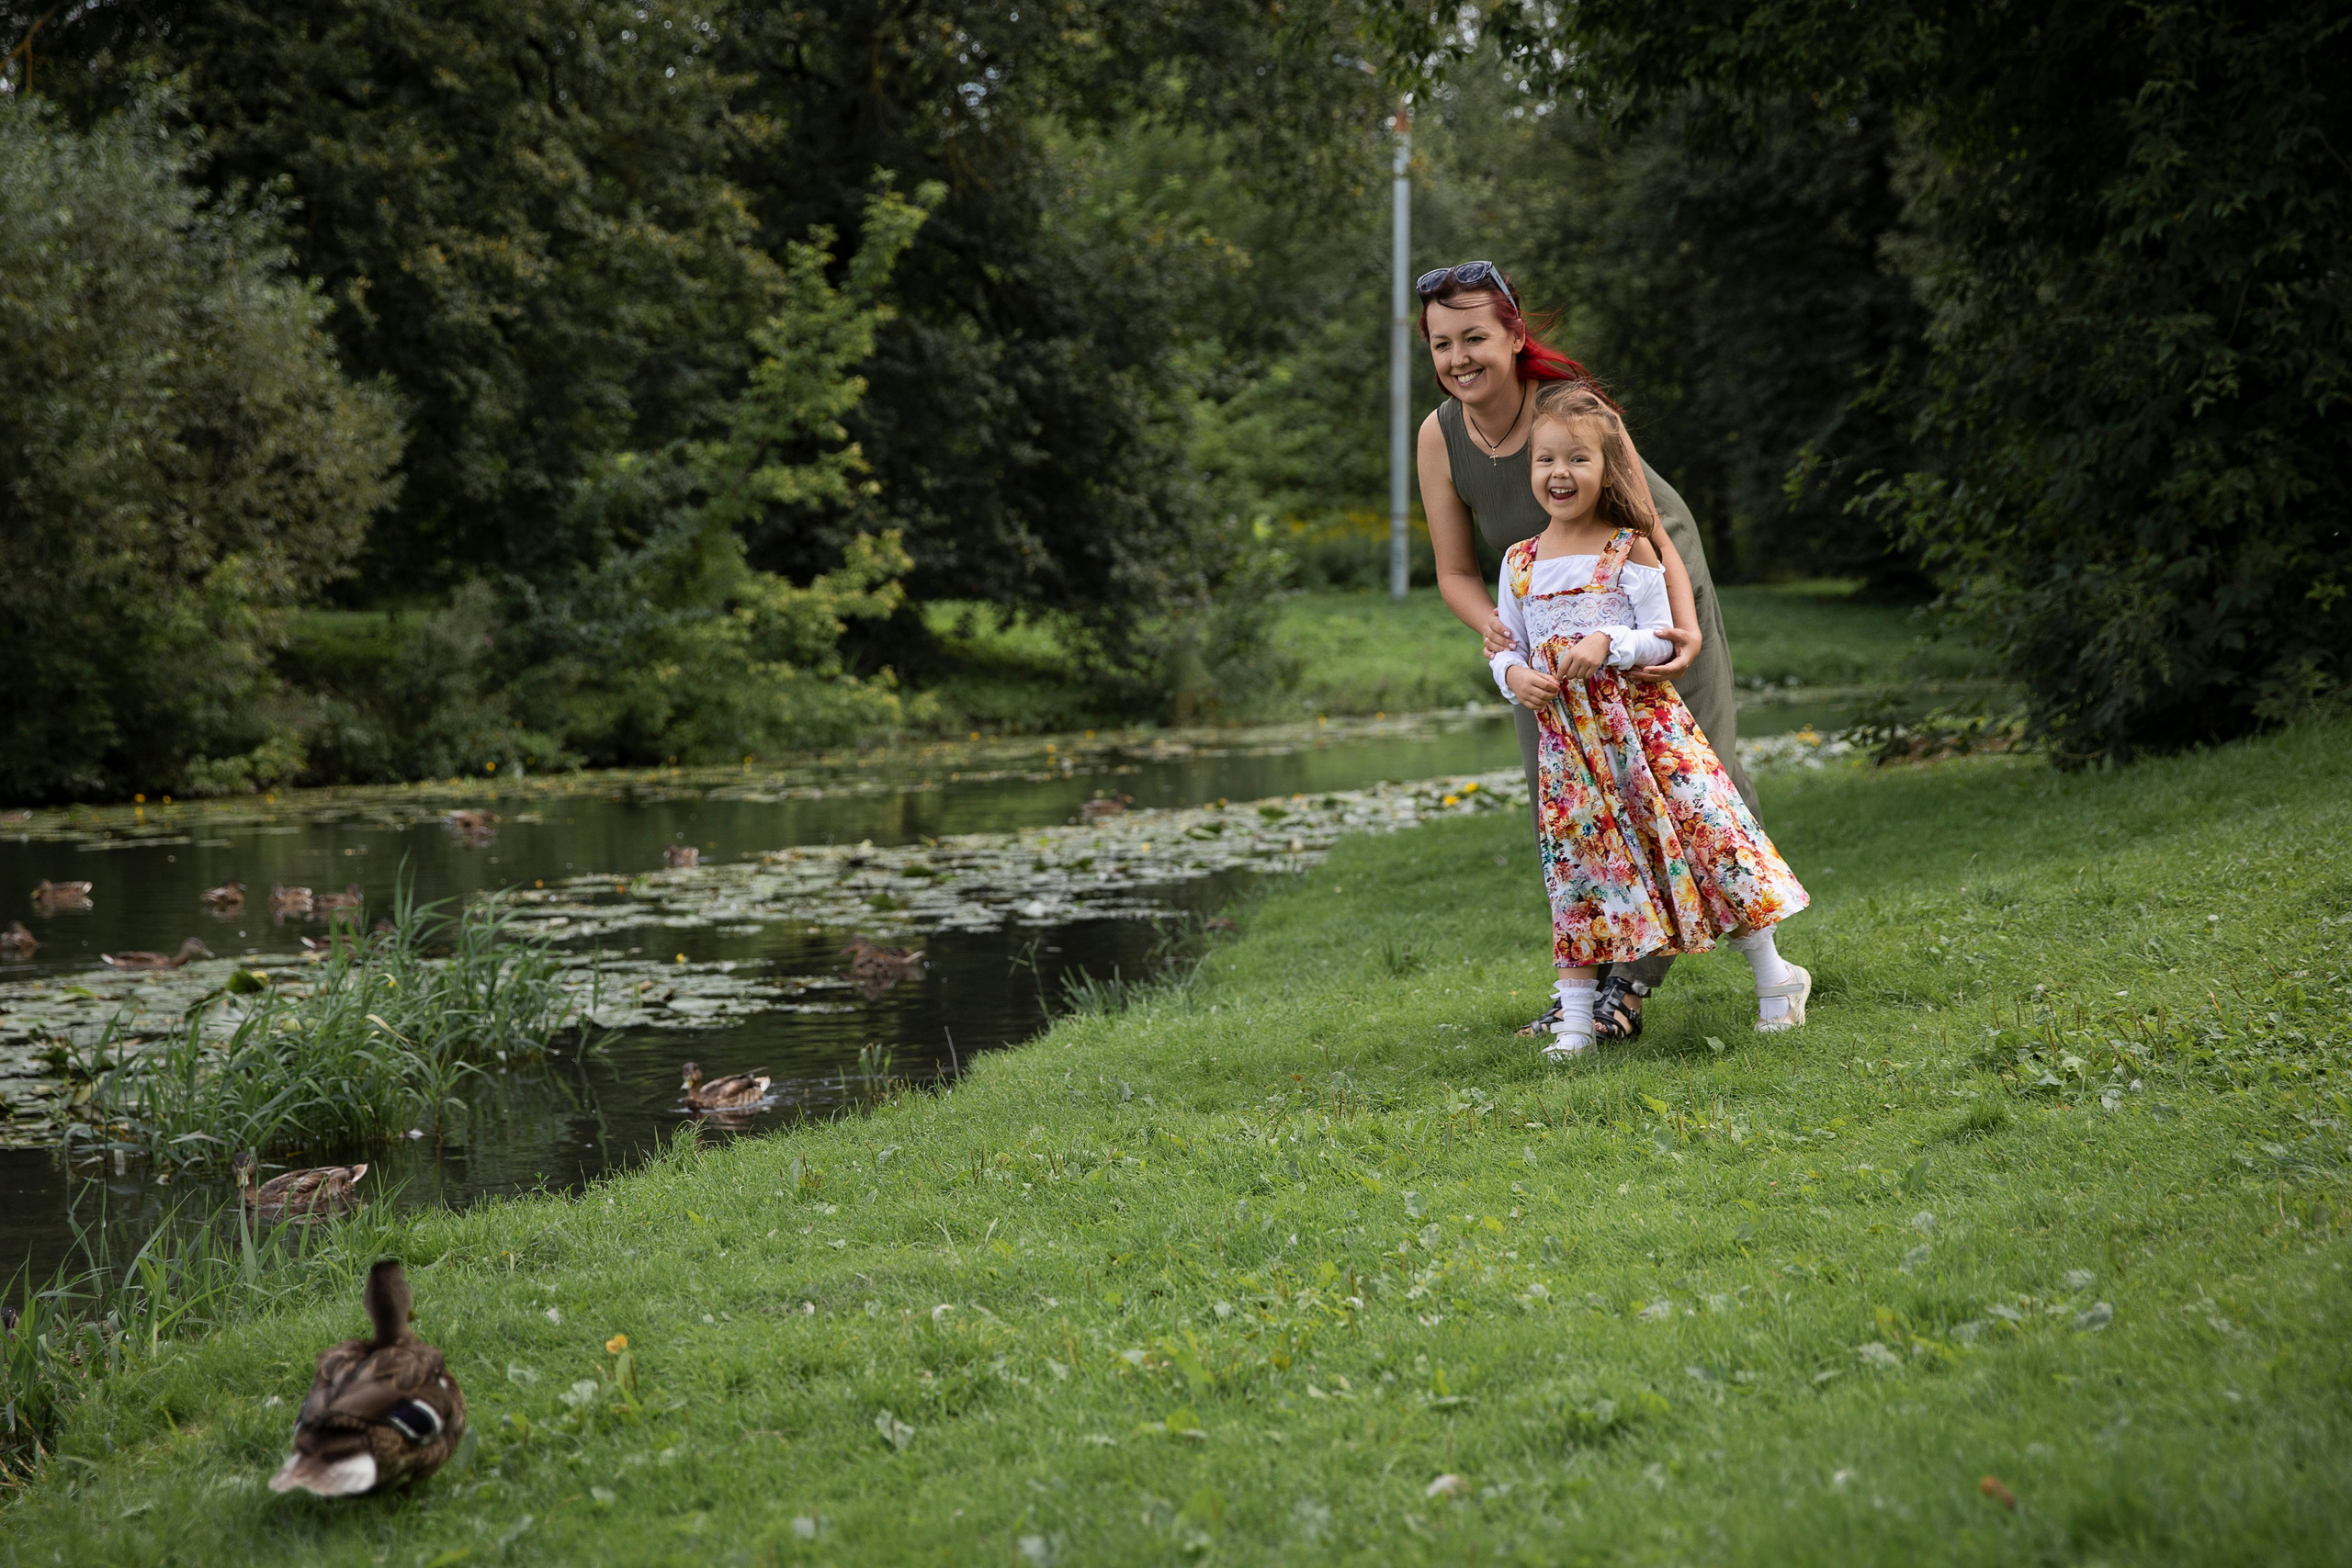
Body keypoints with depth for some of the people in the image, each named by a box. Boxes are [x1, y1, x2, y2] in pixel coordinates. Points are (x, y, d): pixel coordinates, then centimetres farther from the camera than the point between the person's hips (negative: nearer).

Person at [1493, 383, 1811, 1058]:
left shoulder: (1630, 549, -3)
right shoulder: (1520, 563, 7)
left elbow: (1660, 638, -5)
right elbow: (1505, 647, 12)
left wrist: (1608, 644, -23)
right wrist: (1514, 675, -10)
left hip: (1643, 723, -3)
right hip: (1566, 738, 3)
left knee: (1705, 826, -6)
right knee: (1578, 859, 4)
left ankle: (1773, 976, 9)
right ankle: (1575, 1017, 8)